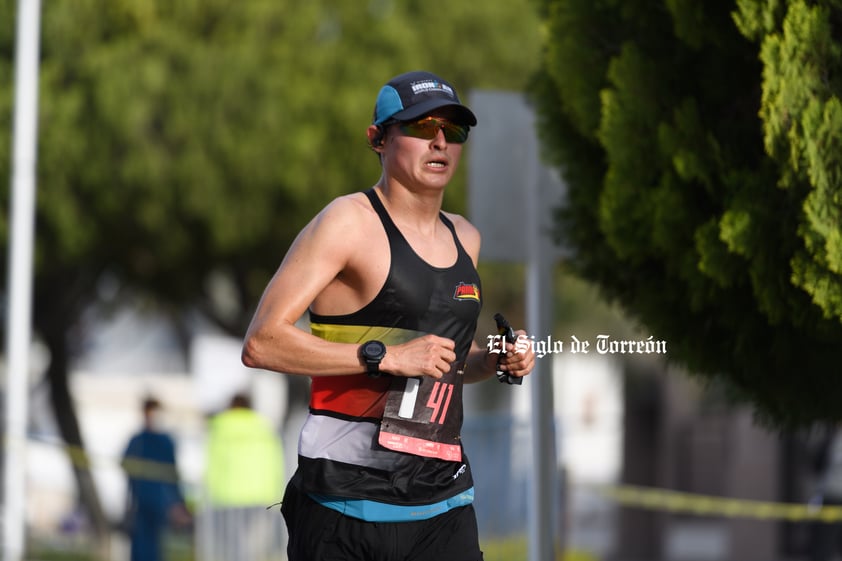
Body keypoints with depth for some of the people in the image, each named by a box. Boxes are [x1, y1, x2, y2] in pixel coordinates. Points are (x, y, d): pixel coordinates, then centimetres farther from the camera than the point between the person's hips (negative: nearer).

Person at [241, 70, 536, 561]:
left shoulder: (464, 238, 16)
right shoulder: (349, 222, -6)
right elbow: (261, 343, -15)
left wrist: (495, 362, 11)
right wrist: (383, 356, -19)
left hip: (444, 502, 6)